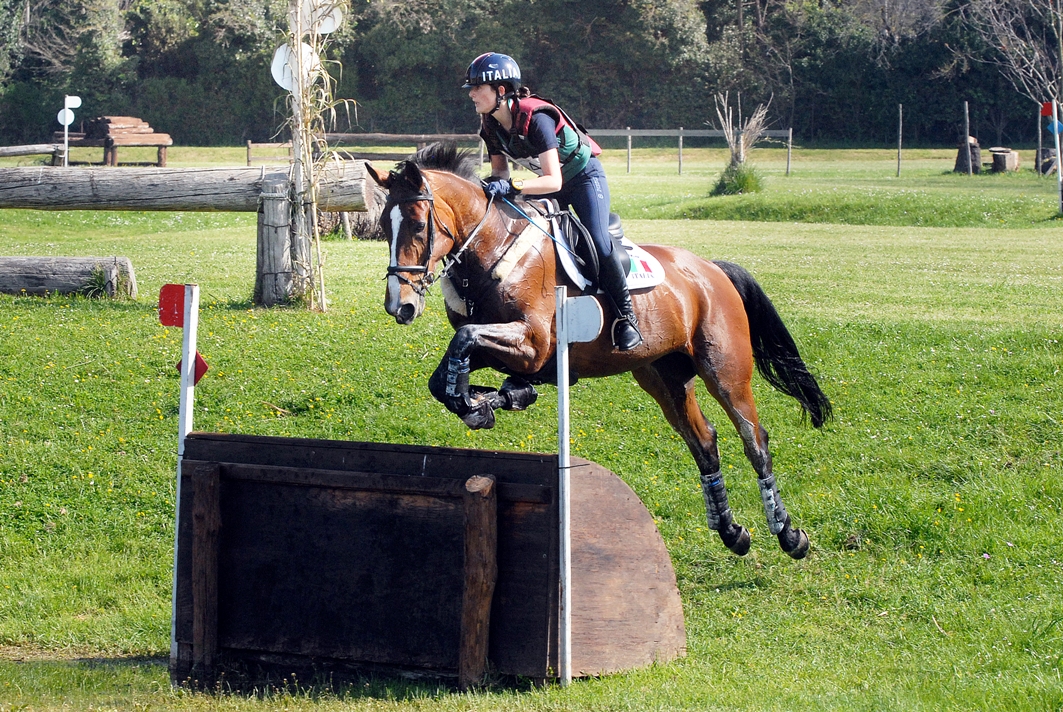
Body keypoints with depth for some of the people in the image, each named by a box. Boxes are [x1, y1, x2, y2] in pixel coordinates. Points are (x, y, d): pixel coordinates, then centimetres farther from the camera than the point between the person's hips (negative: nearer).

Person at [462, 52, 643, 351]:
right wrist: (493, 184, -24)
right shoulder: (490, 125, -11)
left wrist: (511, 186, -49)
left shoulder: (536, 118, -33)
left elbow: (553, 182, -37)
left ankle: (626, 316, -11)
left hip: (584, 176, -8)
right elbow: (500, 171, 0)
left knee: (597, 243, -23)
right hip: (549, 181, 8)